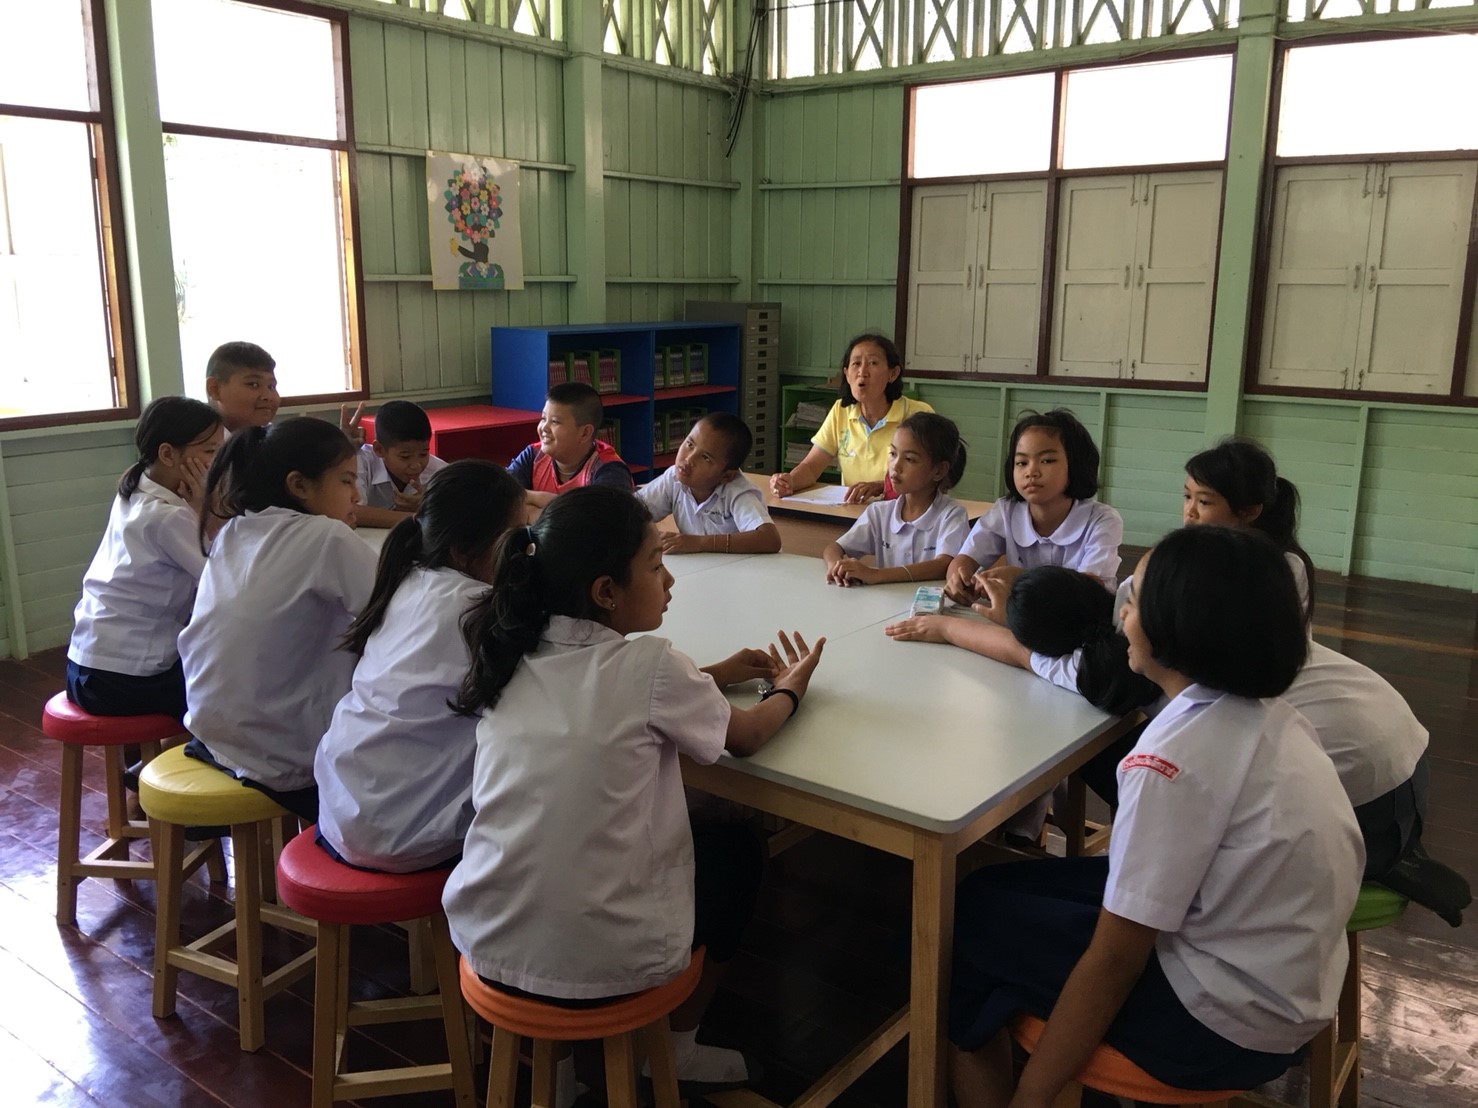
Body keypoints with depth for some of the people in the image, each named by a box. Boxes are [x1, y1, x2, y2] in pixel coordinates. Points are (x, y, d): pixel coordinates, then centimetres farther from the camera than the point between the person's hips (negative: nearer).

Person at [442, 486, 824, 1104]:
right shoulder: (647, 665, -16)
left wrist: (714, 677, 24)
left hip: (485, 943, 5)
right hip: (602, 964, -5)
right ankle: (674, 1048, 33)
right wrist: (790, 689, 22)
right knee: (739, 850, 22)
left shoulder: (509, 657, 0)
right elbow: (746, 737, 2)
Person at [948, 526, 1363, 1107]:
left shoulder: (1176, 757, -26)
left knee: (967, 918, 2)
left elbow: (1115, 959, -22)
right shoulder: (1271, 715, -1)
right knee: (1008, 886, 15)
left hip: (1225, 1023, -8)